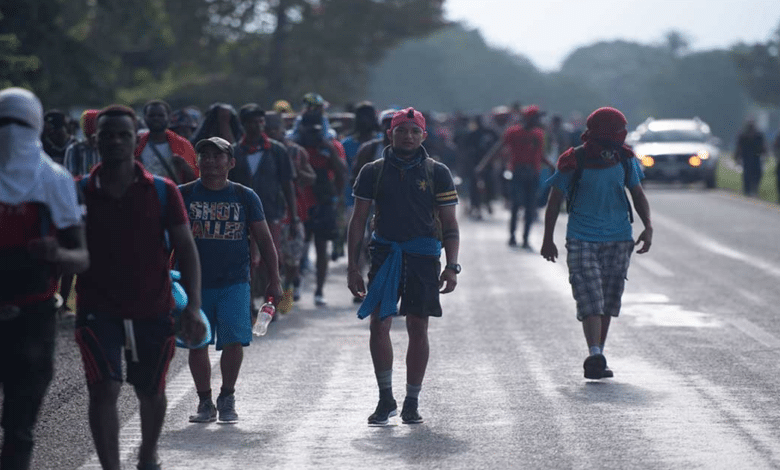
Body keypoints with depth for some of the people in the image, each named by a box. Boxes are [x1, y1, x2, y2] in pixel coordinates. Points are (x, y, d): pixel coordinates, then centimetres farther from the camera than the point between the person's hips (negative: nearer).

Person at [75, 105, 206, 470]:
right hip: (98, 309, -1)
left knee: (150, 392, 16)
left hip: (152, 310, 1)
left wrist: (192, 306, -10)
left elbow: (185, 248, -2)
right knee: (104, 390, -15)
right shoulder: (80, 192, -2)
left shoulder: (162, 191, -2)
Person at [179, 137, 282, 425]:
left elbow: (263, 239, 9)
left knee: (234, 341, -11)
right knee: (197, 344, 2)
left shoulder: (245, 197, 5)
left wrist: (274, 280, 5)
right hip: (194, 283, 1)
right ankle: (205, 402, 17)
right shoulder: (183, 195, 4)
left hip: (234, 284, -1)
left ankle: (227, 397, 10)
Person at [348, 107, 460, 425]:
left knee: (418, 330, 3)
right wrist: (352, 266, 2)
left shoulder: (437, 173, 6)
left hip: (423, 256, 0)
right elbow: (358, 221, 9)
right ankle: (385, 399, 2)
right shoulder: (373, 171, 6)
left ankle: (412, 403, 12)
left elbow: (449, 224, 6)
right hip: (385, 254, 0)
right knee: (378, 324, -9)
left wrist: (451, 267, -5)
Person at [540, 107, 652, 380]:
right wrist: (548, 240, 4)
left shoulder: (625, 160, -1)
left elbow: (637, 193, 12)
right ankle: (594, 355, -25)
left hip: (618, 240, 4)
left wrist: (648, 226, -3)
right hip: (582, 241, -3)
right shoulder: (573, 163, -10)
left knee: (608, 303, 6)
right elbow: (555, 200, 1)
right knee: (590, 300, -16)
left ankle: (597, 359, 15)